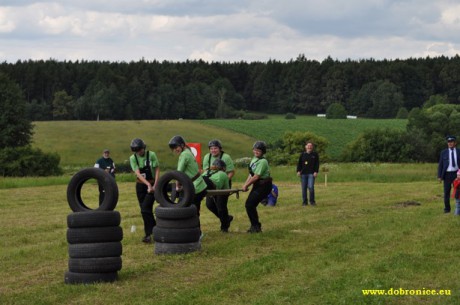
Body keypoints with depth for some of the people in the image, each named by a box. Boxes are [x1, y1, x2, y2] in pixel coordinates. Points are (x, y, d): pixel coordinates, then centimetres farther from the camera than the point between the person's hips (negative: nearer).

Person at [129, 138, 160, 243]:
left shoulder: (151, 155, -10)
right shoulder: (133, 158, -5)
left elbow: (157, 169, -6)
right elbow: (138, 173, -14)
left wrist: (155, 185, -15)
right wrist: (148, 184, -26)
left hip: (152, 184, -4)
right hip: (140, 185, 4)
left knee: (145, 209, -14)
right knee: (145, 210, 7)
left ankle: (148, 234, -9)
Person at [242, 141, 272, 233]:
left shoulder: (262, 161, -18)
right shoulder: (254, 159, 11)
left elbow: (256, 177, -20)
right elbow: (251, 174, 14)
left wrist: (246, 185, -12)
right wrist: (245, 184, 1)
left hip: (263, 186, -9)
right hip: (257, 185, 9)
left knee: (250, 204, -11)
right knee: (249, 204, 6)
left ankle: (256, 226, 1)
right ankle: (255, 226, 18)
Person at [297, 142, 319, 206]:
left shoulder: (315, 154, 7)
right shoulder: (302, 154, 10)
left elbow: (317, 164, 4)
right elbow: (299, 163, 11)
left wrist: (316, 172, -6)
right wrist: (298, 171, -1)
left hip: (311, 173, -2)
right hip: (303, 173, 2)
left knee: (311, 187, -14)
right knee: (304, 188, 3)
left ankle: (312, 201, -1)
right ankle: (304, 202, 11)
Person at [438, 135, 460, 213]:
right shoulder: (443, 153, 3)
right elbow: (440, 165, 5)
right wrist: (439, 176, -2)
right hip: (447, 174, 0)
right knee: (446, 192, 2)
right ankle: (447, 209, 13)